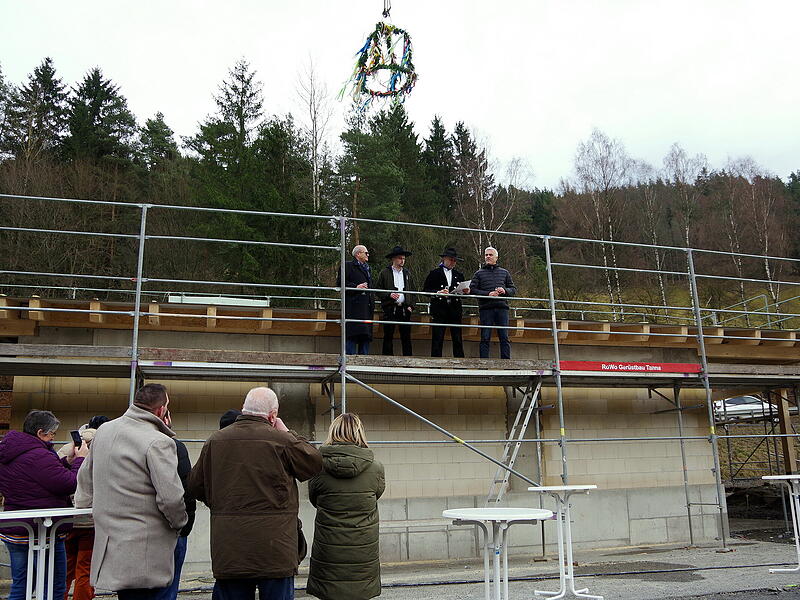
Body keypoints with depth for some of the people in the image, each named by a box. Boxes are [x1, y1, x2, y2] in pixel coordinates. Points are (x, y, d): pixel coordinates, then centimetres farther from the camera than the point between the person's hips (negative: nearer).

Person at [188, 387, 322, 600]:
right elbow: (316, 463, 5)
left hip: (228, 552, 4)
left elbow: (196, 487, 10)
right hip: (275, 548, -3)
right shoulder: (281, 440, -10)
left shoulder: (215, 441, 3)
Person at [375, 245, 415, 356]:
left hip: (404, 309, 3)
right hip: (390, 309, -3)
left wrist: (411, 306, 7)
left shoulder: (407, 273, 17)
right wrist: (389, 295, -14)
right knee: (388, 336, 0)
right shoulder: (385, 273, 4)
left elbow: (411, 291, 19)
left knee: (406, 336, 2)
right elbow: (378, 290, 1)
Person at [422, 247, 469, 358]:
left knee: (457, 339, 0)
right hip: (439, 310, -3)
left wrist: (466, 291, -2)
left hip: (455, 310, 3)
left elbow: (462, 290, 21)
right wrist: (438, 292, -14)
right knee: (437, 339, -4)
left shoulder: (459, 275, 19)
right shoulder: (434, 273, 7)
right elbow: (425, 290, 2)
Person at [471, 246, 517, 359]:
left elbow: (513, 289, 19)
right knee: (485, 338, -2)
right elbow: (472, 290, 2)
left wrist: (505, 290, -4)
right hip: (486, 308, -1)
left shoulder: (504, 273, 19)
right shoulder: (479, 273, 13)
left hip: (502, 307, 2)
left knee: (504, 338, -2)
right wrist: (487, 294, -10)